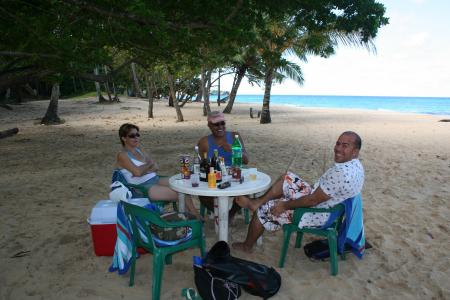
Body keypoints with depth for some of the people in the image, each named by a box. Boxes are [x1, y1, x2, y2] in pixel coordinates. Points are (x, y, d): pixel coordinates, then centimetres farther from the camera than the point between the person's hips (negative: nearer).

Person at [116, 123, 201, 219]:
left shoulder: (139, 148, 15)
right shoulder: (122, 155, -7)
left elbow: (155, 167, 8)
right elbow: (138, 172, -22)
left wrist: (143, 169, -12)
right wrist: (149, 165, -3)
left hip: (156, 179, 7)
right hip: (144, 188, -7)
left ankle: (197, 218, -10)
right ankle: (198, 219, -5)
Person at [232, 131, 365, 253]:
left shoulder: (342, 174, -33)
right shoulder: (354, 164, -1)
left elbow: (313, 200, -27)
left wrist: (284, 205, -17)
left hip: (317, 215, -9)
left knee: (264, 210, 0)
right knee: (287, 178, 15)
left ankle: (247, 246, 22)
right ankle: (257, 202, 18)